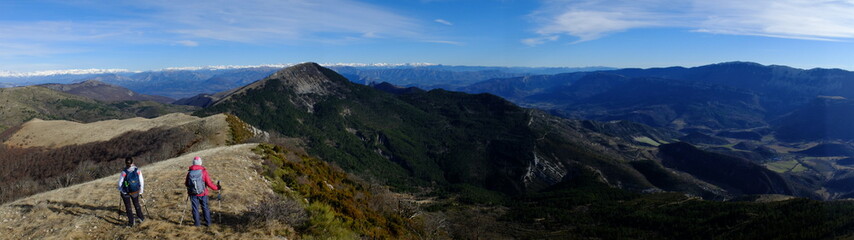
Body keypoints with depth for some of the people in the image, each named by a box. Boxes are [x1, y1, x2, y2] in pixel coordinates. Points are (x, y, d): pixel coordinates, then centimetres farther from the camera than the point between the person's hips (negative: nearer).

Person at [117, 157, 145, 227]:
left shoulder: (124, 172, -20)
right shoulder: (138, 171, -14)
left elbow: (120, 183, -10)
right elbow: (141, 181, -6)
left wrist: (120, 190, 10)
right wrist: (141, 191, 8)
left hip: (125, 192, -2)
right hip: (135, 192, 2)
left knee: (128, 207, 12)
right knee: (136, 204, 23)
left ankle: (131, 222, 17)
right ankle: (141, 218, 32)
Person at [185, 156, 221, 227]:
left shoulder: (189, 172, -4)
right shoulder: (203, 171, -12)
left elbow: (186, 183, 7)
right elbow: (209, 183, -13)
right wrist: (217, 187, 0)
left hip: (193, 194, 1)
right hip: (202, 194, -1)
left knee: (195, 208, 11)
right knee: (205, 208, 10)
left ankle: (197, 223, 17)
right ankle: (208, 222, 15)